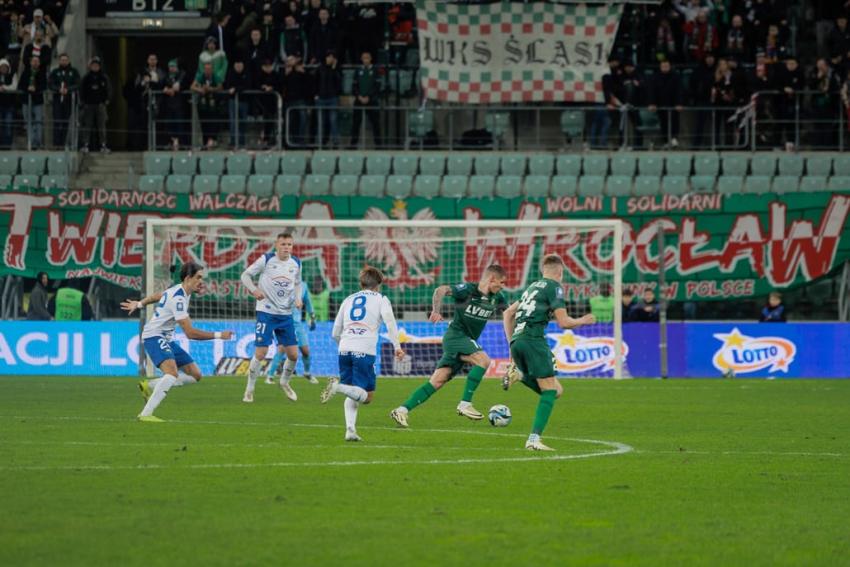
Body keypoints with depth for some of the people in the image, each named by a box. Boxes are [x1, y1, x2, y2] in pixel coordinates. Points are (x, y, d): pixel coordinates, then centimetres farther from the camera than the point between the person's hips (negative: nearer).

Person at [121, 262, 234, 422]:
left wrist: (139, 304, 42)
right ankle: (146, 414, -37)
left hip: (167, 339, 10)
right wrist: (218, 335, -22)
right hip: (154, 337, -10)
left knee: (195, 375, 5)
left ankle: (149, 386, 10)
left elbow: (157, 296, 26)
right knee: (172, 373, -34)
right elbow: (190, 333, -27)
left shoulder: (180, 290, 7)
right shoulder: (178, 298, -24)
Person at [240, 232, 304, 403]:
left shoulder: (296, 263, 5)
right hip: (266, 313, -4)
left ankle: (285, 382, 32)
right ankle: (249, 390, 7)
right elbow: (245, 275, -4)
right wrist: (254, 289, -22)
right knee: (260, 353, -9)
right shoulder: (266, 260, -9)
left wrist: (298, 299, 2)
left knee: (293, 354, 4)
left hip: (286, 314, 4)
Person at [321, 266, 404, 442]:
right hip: (365, 351, -4)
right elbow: (389, 321, -7)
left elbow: (335, 333, 25)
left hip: (344, 350, 4)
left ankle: (350, 429, -4)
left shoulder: (348, 300, 24)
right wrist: (397, 346, -11)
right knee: (366, 396, -2)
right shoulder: (380, 299, 13)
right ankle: (338, 387, -28)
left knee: (352, 395, 15)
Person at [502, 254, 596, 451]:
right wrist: (583, 321, 13)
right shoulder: (554, 287, 2)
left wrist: (512, 343, 29)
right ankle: (534, 439, -20)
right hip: (534, 340, -8)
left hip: (517, 341, 8)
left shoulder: (533, 287, 26)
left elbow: (508, 313, 31)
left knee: (556, 390, 11)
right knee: (549, 391, -7)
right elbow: (563, 322, -6)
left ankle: (518, 376, -6)